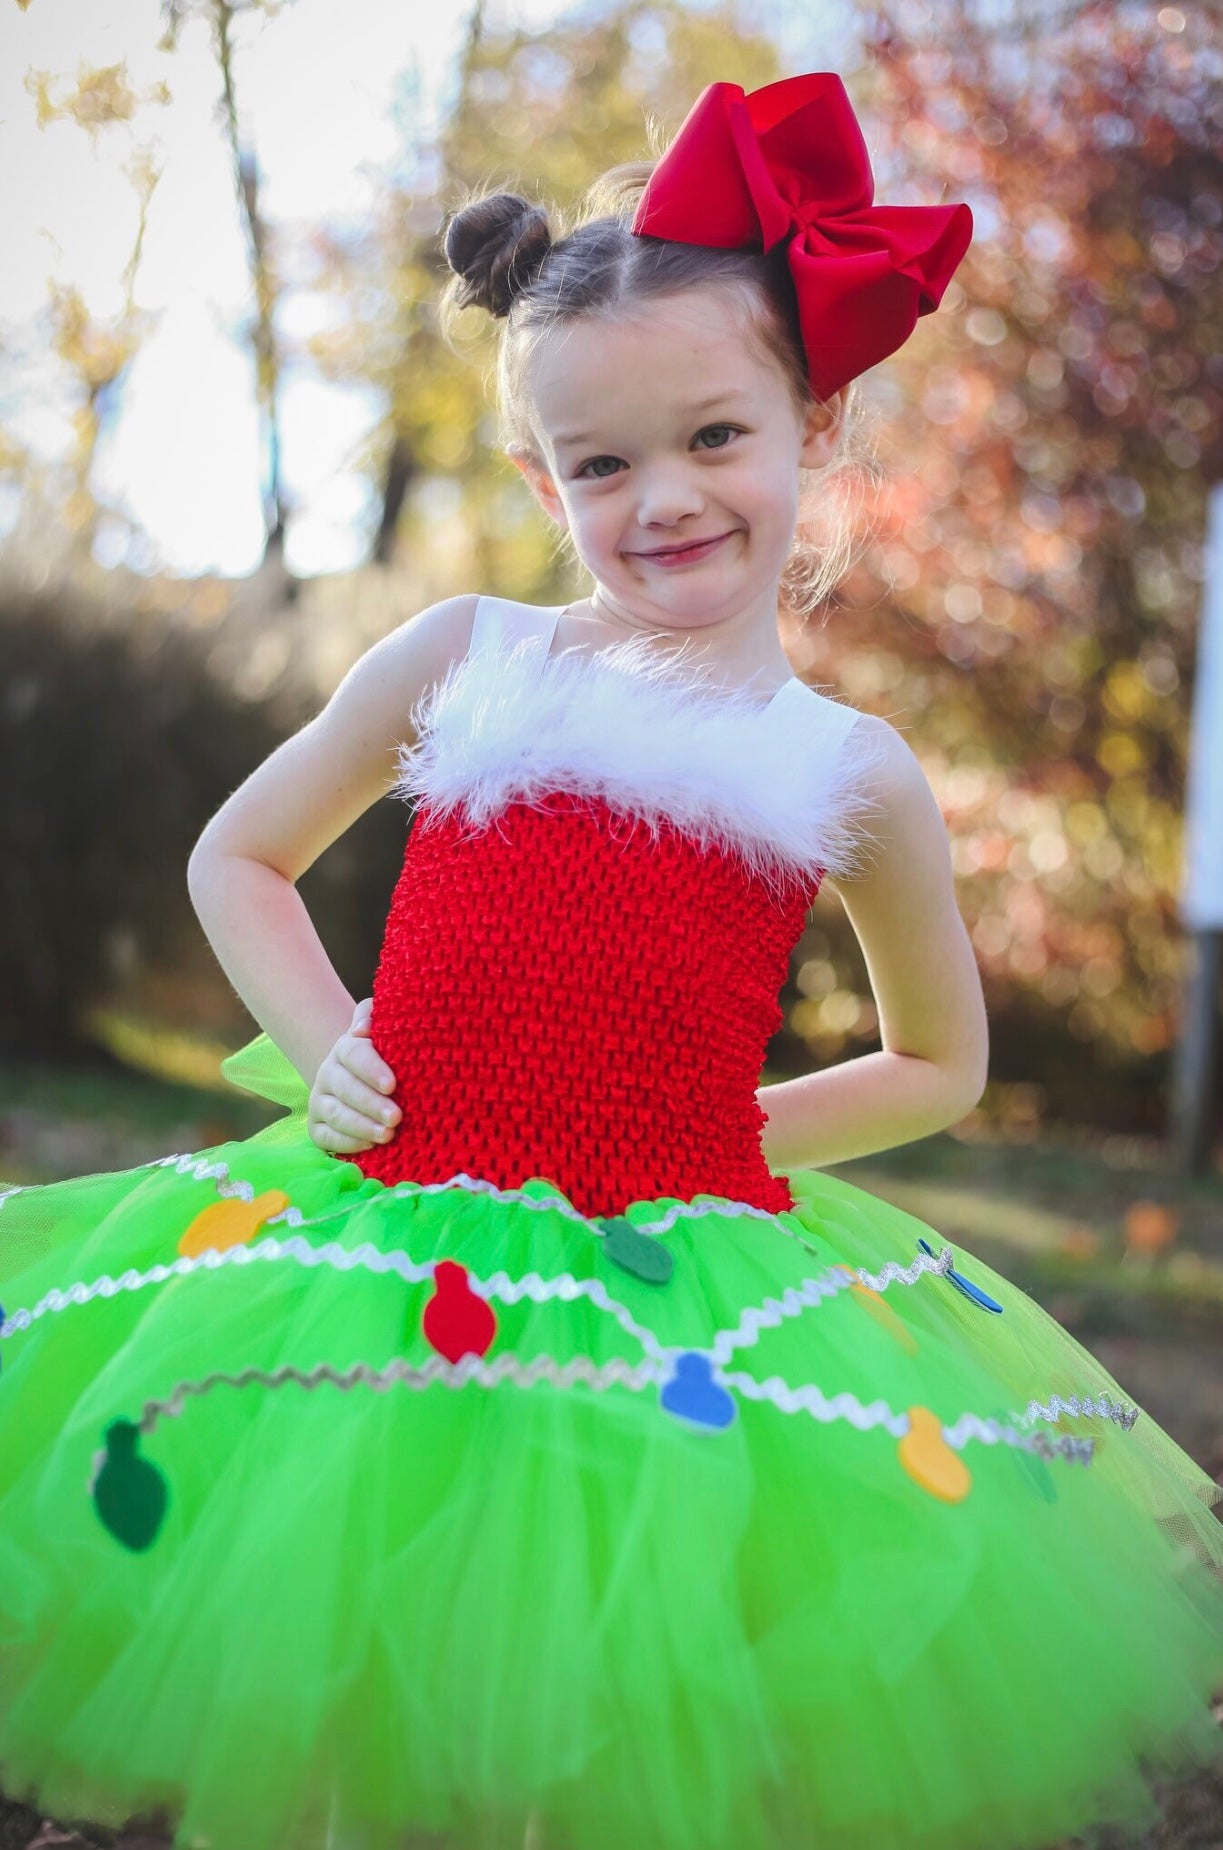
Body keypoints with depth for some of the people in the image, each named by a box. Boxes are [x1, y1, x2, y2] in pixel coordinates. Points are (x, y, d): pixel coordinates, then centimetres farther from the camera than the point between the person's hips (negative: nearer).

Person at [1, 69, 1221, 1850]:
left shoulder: (853, 773, 3)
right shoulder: (462, 660, 4)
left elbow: (943, 1064, 17)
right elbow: (238, 856, 16)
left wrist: (731, 1138, 6)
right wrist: (325, 1049, 1)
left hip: (681, 1291, 0)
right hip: (397, 1245, 1)